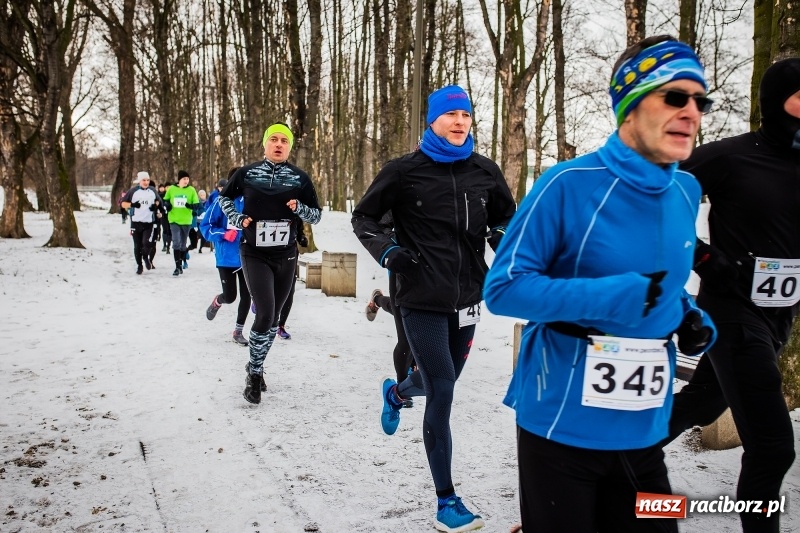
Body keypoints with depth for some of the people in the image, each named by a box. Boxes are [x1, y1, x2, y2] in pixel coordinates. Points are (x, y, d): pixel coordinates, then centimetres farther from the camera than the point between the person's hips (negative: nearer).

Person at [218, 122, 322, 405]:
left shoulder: (300, 178, 1)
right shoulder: (246, 173, -1)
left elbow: (317, 215, 5)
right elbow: (224, 197, 16)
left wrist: (299, 208, -15)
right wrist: (237, 219, -1)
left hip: (286, 256, 3)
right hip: (254, 255, -2)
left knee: (272, 317, 12)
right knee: (265, 315, -15)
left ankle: (255, 368, 33)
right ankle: (254, 373, 6)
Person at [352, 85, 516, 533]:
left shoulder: (485, 172, 3)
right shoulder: (405, 172, -6)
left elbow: (506, 217, 19)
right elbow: (364, 218, 5)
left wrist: (503, 239, -3)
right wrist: (388, 251, -12)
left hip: (466, 298, 5)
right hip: (422, 301, -4)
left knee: (441, 383, 21)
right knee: (441, 394, -8)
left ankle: (396, 392, 58)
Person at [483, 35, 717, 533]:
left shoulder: (686, 192, 4)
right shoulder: (569, 184, -17)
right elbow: (504, 287, -17)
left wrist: (692, 320, 0)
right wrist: (615, 296, -25)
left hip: (643, 431, 6)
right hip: (563, 427, -6)